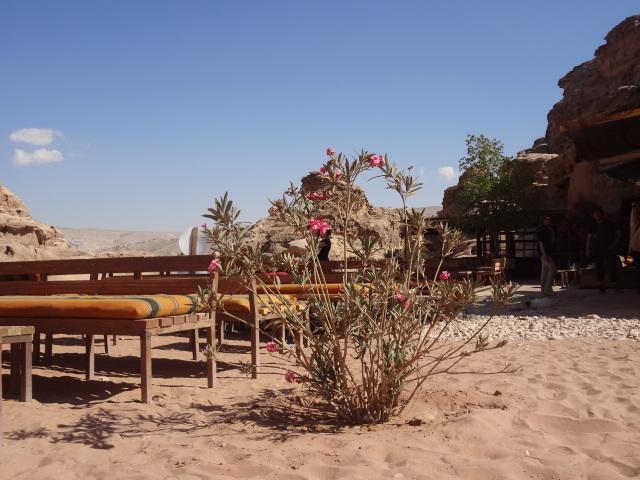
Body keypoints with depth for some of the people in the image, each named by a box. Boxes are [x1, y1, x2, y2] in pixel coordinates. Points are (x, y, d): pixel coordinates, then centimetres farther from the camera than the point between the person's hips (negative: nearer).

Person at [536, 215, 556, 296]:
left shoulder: (549, 230, 18)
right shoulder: (540, 231, -9)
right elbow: (540, 242, -15)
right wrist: (544, 254, -22)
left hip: (549, 253, 9)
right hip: (544, 253, -9)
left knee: (545, 271, 8)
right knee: (552, 268, -14)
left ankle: (543, 289, 9)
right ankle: (547, 288, -13)